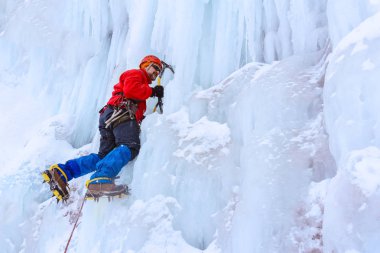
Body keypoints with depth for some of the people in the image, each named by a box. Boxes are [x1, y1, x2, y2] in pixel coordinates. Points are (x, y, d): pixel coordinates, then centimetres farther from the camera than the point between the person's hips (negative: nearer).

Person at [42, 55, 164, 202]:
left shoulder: (143, 85, 42)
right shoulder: (136, 74, 14)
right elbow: (130, 90, -9)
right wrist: (152, 91, 0)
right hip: (121, 113, -10)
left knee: (104, 157, 1)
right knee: (130, 147, -33)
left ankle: (61, 172, -8)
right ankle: (100, 180, -54)